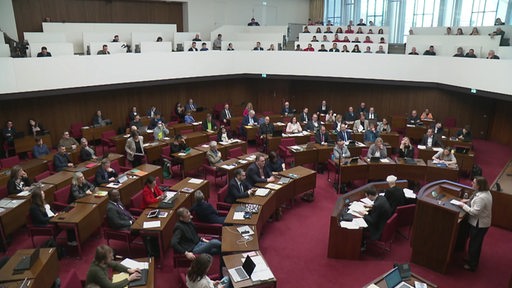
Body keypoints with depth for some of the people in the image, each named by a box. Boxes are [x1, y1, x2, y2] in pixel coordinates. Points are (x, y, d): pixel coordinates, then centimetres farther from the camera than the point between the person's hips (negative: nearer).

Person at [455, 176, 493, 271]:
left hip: (479, 224, -10)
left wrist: (463, 206, -19)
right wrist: (468, 200, 7)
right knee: (475, 243, 23)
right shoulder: (486, 192, 2)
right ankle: (472, 260, 40)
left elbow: (475, 211, -30)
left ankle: (472, 265, 21)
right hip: (481, 222, 10)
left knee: (474, 244, 6)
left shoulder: (481, 197, -30)